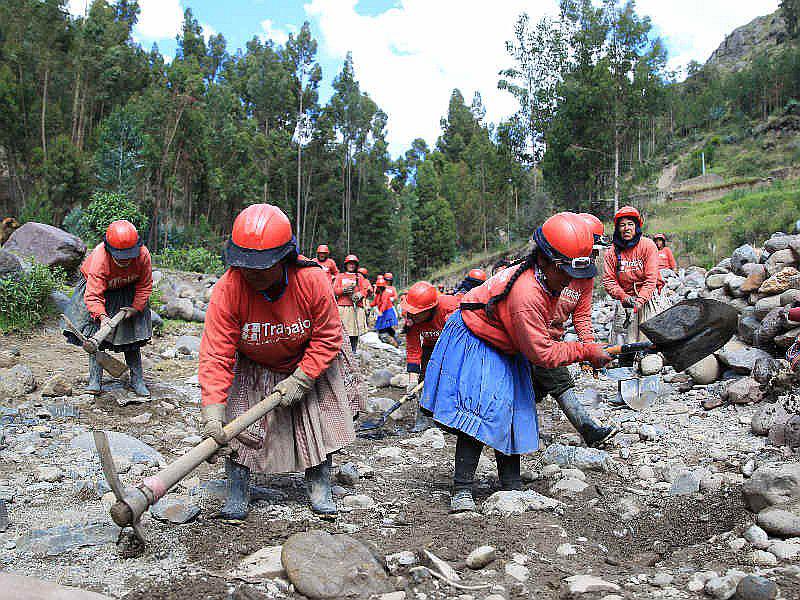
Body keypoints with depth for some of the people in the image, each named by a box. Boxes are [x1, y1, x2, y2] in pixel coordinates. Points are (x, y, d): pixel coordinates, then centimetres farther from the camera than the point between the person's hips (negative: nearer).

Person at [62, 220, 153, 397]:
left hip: (128, 293, 2)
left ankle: (137, 380, 9)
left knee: (131, 335, 1)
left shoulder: (143, 255, -29)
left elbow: (145, 284, -12)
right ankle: (95, 379, -3)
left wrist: (136, 307, -19)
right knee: (96, 331, -11)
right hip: (97, 288, -2)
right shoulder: (99, 259, -37)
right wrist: (102, 316, -53)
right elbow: (93, 295, -38)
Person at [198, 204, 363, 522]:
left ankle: (319, 489, 20)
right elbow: (216, 354, -31)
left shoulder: (313, 281, -30)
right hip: (250, 368, 0)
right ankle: (237, 495, 7)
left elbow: (327, 337, -18)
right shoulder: (227, 289, -32)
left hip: (306, 362, 1)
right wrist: (212, 409, -40)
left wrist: (300, 380, -24)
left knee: (320, 421, 0)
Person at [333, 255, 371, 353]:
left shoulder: (360, 277, 20)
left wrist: (360, 294, -11)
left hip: (356, 307, 1)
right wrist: (344, 290, -11)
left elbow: (366, 289, 9)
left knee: (355, 330, -4)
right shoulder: (340, 276, 19)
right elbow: (335, 290, 8)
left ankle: (354, 350, 2)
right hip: (342, 307, -1)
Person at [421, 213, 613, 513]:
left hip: (505, 348, 10)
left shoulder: (545, 279, -9)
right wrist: (588, 351, -23)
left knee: (513, 409, 7)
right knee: (482, 409, -19)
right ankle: (462, 489, -12)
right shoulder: (526, 296, -37)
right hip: (474, 344, -10)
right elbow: (542, 354, -30)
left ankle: (511, 486, 14)